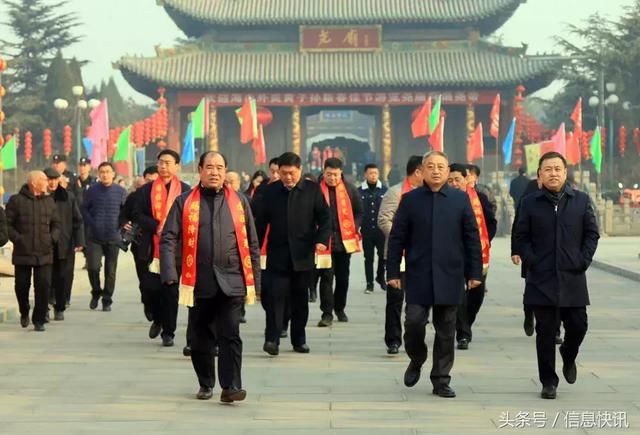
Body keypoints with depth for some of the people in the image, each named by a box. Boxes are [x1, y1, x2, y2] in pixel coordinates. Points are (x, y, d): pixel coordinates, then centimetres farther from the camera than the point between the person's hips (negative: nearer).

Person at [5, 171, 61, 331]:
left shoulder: (49, 201, 11)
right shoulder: (16, 200, -1)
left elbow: (56, 224, 16)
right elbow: (7, 224, -2)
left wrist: (52, 237, -1)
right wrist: (17, 238, -13)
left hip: (44, 253, 2)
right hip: (22, 253, -2)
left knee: (43, 286, -6)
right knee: (22, 286, 6)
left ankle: (39, 320, 5)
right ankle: (24, 313, 33)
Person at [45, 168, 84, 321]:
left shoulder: (68, 197, 4)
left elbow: (78, 220, 5)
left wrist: (79, 241, -3)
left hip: (65, 245, 1)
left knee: (63, 278, 4)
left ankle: (59, 308, 16)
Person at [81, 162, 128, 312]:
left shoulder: (121, 192, 1)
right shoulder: (92, 190, 1)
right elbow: (84, 209, 8)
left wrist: (121, 225, -6)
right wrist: (91, 223, -5)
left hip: (113, 238, 0)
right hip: (94, 238, 0)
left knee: (110, 271, 4)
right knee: (93, 267, -10)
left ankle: (107, 300, 16)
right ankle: (96, 292, 15)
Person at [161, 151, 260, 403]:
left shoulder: (239, 202, 8)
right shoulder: (185, 202, 4)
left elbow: (251, 243, 10)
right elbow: (168, 238, 0)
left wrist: (254, 281, 7)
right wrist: (169, 274, -14)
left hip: (231, 282, -1)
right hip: (198, 282, 1)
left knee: (229, 335, -8)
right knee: (200, 337, 10)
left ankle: (231, 387, -6)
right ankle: (205, 385, 25)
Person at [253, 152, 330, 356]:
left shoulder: (313, 190, 2)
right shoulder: (270, 191, 4)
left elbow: (325, 218, 1)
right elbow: (260, 222, 7)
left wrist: (322, 239, -16)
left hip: (303, 255, 1)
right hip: (277, 254, 0)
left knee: (300, 298, 8)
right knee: (275, 295, -8)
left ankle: (299, 339, 19)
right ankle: (272, 339, -7)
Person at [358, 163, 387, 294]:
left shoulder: (385, 190, 2)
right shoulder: (359, 192, 2)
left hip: (382, 230, 0)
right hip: (366, 231, 0)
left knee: (383, 256, 2)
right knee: (368, 258, 6)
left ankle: (380, 278, 25)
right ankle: (369, 284, 14)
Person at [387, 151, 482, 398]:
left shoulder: (461, 199, 4)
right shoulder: (410, 200, 3)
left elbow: (472, 238, 5)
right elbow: (396, 238, 4)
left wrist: (474, 272, 1)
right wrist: (393, 272, -1)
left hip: (449, 276, 1)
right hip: (418, 276, 0)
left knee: (446, 330, 5)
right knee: (414, 322, -7)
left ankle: (441, 381, 15)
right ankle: (416, 361, 23)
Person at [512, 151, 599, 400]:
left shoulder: (581, 200, 5)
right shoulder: (530, 203, 3)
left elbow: (592, 233, 7)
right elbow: (521, 237, 6)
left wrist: (583, 260, -4)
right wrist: (530, 262, -6)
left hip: (572, 278, 1)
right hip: (541, 279, -1)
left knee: (578, 326, 2)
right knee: (545, 331, 2)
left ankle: (568, 358, 35)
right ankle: (548, 382, 11)